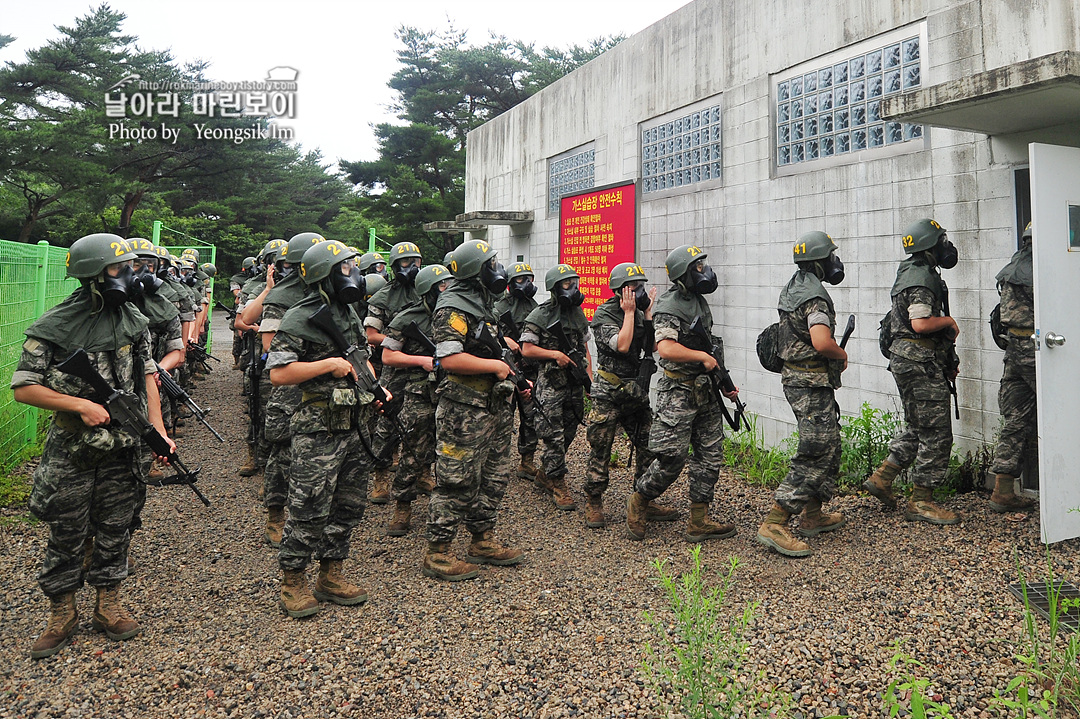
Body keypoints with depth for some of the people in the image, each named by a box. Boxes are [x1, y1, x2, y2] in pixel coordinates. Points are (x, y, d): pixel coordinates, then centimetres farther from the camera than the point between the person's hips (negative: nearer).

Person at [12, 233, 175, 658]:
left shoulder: (134, 321, 2)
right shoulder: (53, 328, -11)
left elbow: (147, 376, 5)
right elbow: (23, 388, -8)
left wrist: (158, 431, -3)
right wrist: (80, 404, -19)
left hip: (123, 448, 3)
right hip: (71, 452, -3)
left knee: (115, 531, 13)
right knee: (67, 535, 8)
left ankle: (108, 607, 29)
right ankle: (62, 615, 26)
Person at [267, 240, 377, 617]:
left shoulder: (350, 314, 14)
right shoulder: (300, 319, -12)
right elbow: (278, 373, -18)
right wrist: (330, 364, -19)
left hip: (354, 426, 8)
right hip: (318, 430, -8)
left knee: (348, 506, 13)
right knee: (309, 511, -2)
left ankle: (331, 575, 27)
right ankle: (293, 582, 15)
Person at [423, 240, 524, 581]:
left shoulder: (482, 303, 16)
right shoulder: (453, 308, -15)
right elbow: (450, 358, -26)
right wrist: (495, 365, -18)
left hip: (493, 405, 10)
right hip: (465, 410, -10)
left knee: (493, 476, 16)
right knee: (458, 481, -3)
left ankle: (483, 542, 30)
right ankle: (437, 554, 9)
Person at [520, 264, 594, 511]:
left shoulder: (578, 314, 12)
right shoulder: (539, 316, -7)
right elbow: (526, 350, -8)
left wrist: (590, 376, 7)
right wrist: (555, 354, -17)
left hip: (575, 383, 7)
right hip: (551, 382, -6)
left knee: (568, 432, 12)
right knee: (554, 437, -5)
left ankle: (545, 475, 29)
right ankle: (559, 486, 6)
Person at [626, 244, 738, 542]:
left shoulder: (699, 300, 15)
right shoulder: (669, 306, -14)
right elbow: (666, 348, -30)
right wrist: (703, 357, -19)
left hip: (705, 390, 9)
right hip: (678, 391, -9)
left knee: (711, 456, 8)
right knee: (672, 459, -7)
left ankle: (698, 522, 16)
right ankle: (637, 505, 17)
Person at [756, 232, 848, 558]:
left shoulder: (792, 287, 13)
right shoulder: (814, 296, -19)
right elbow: (822, 342, -33)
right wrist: (842, 355, -11)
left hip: (796, 377, 10)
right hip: (812, 384, -10)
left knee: (829, 446, 20)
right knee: (815, 454, -9)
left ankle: (813, 516, 28)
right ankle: (774, 524, -12)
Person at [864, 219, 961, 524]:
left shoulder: (912, 272, 16)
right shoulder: (922, 278, -16)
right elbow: (921, 324, -27)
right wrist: (949, 321, -7)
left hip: (907, 361, 11)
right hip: (920, 364, -11)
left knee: (917, 428, 19)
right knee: (936, 434, -4)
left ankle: (881, 478, 21)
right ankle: (920, 502, 3)